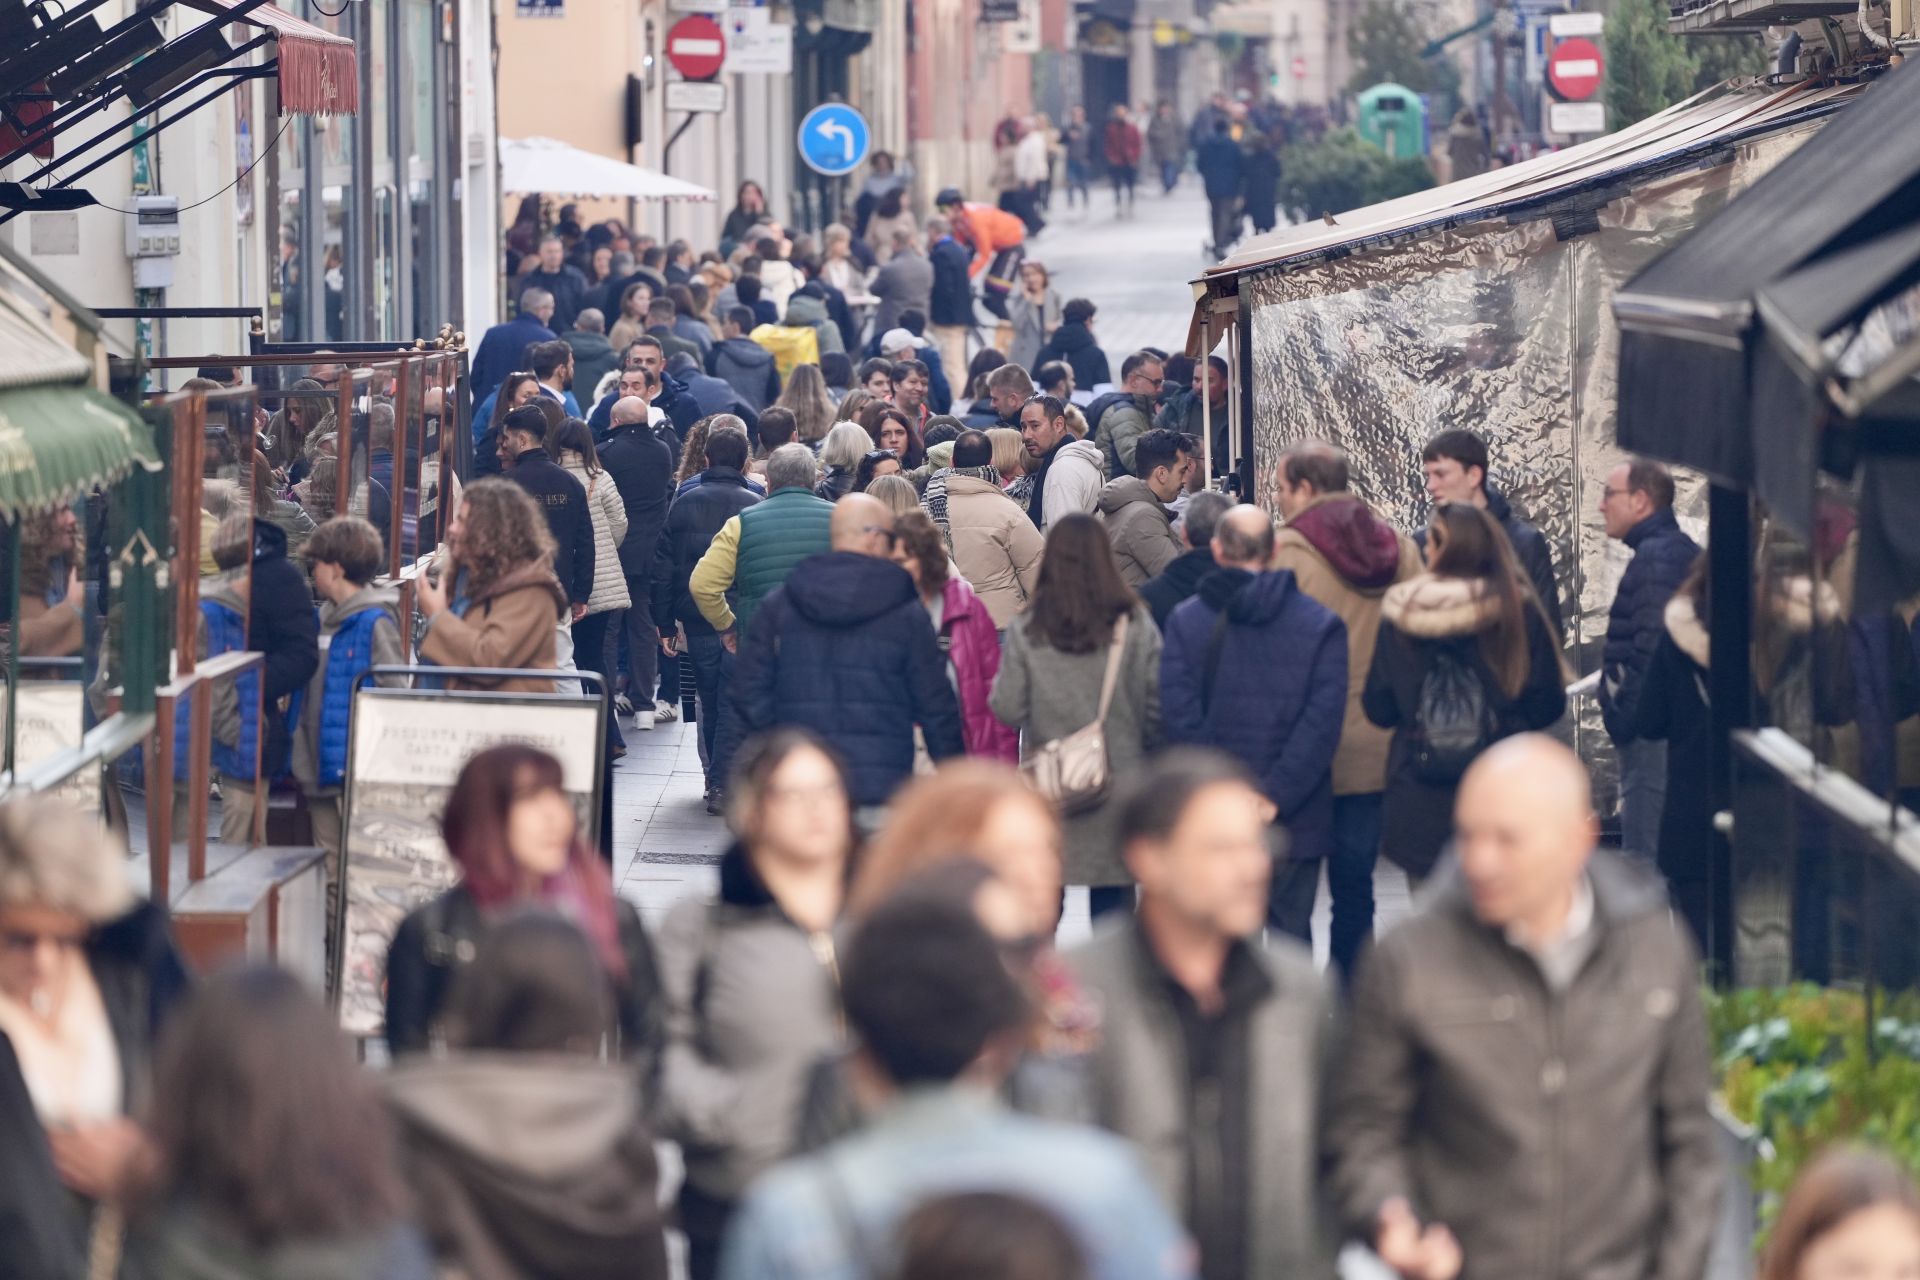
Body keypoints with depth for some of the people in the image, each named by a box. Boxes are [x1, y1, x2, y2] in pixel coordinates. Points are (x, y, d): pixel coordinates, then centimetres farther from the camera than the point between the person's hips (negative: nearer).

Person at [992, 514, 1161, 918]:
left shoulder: (1026, 631, -8)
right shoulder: (1136, 626, -7)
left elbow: (1008, 710, -8)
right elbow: (1157, 707, -4)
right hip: (1118, 786, 0)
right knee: (1113, 905, 8)